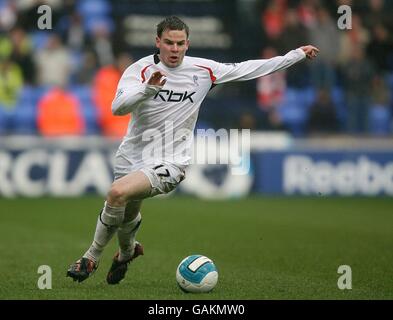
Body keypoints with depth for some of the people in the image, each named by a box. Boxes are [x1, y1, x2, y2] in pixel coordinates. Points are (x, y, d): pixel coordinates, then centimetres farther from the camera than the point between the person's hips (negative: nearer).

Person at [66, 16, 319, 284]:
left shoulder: (203, 70, -5)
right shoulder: (141, 69, -10)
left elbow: (246, 69, 5)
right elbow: (118, 107, -24)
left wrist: (297, 55, 7)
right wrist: (148, 89, -42)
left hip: (169, 163, -2)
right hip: (132, 156, 3)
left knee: (118, 192, -27)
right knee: (126, 216, 20)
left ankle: (92, 257, -7)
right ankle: (128, 251, 57)